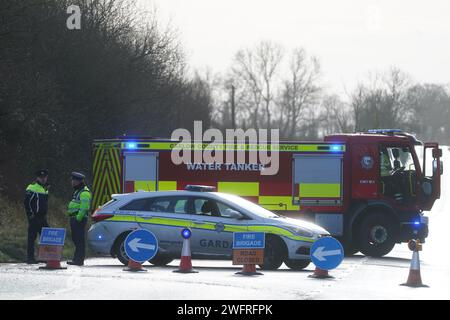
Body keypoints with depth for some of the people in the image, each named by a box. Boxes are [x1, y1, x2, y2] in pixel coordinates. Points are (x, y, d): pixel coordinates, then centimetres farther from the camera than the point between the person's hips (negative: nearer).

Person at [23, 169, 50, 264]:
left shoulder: (45, 188, 17)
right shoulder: (32, 187, -9)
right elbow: (26, 202, -13)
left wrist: (44, 213, 17)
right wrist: (31, 214, -15)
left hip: (42, 217, 8)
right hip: (34, 217, -8)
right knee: (32, 237, -5)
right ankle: (30, 257, -1)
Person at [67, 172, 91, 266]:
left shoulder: (84, 192, -11)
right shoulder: (77, 191, 23)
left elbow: (84, 207, -21)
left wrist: (78, 218, -25)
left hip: (79, 219, -11)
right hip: (74, 218, 11)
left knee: (79, 240, -12)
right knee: (76, 239, 12)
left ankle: (79, 260, -14)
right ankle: (76, 259, 16)